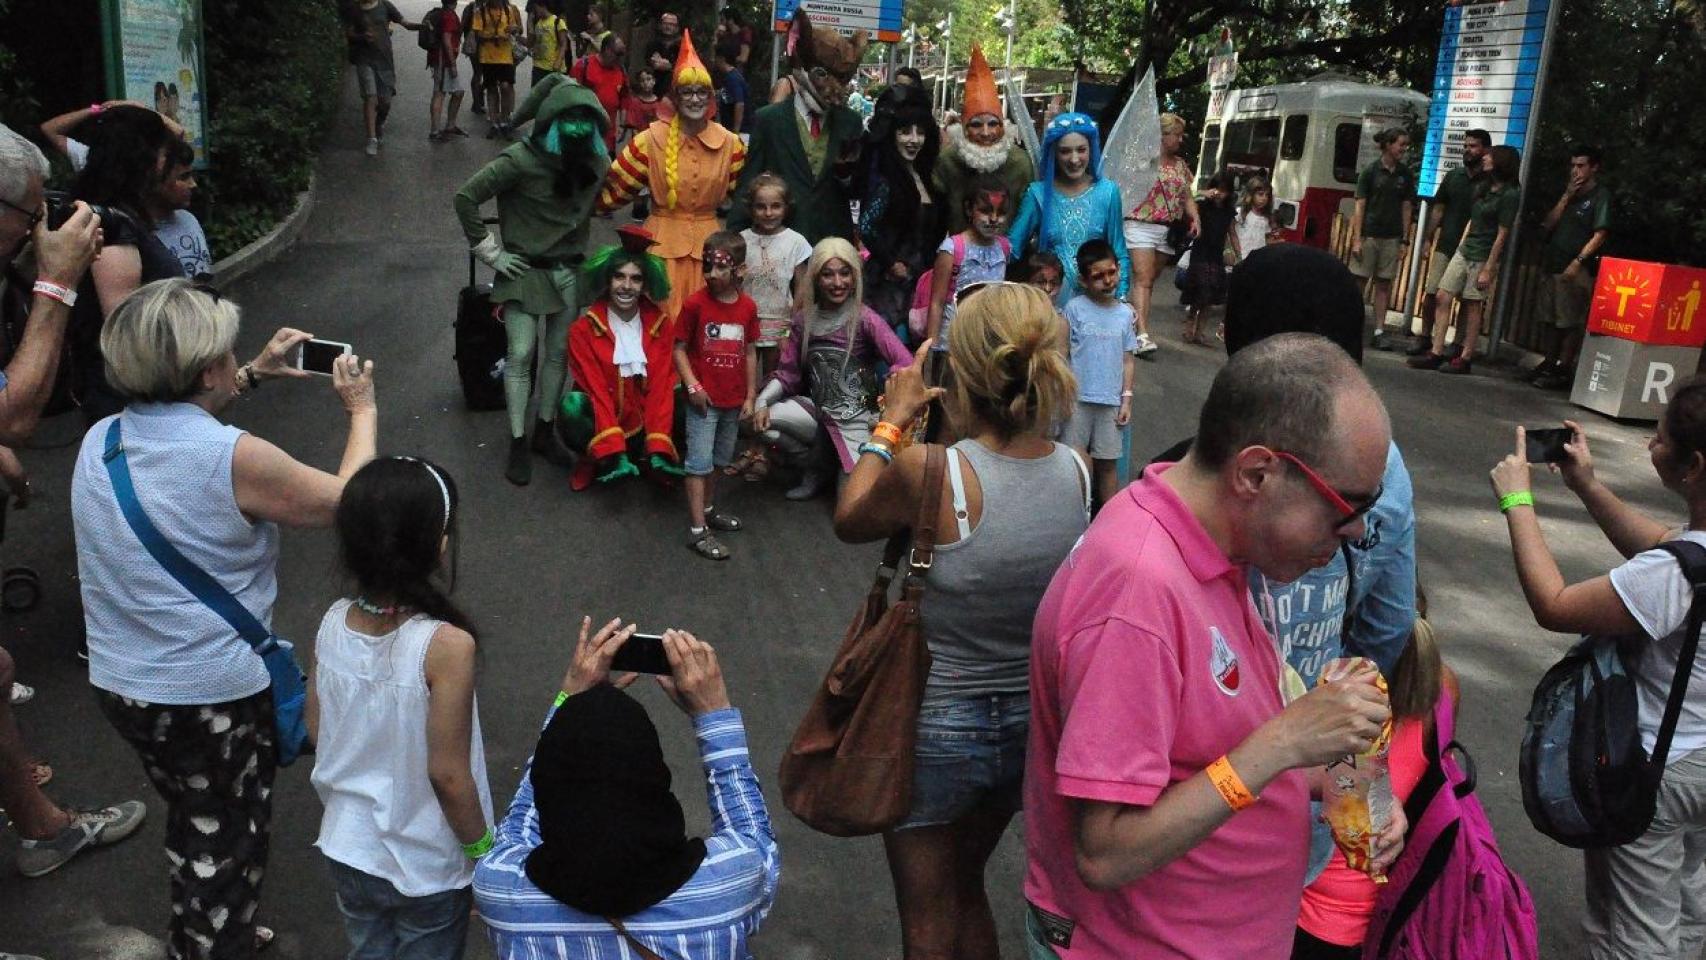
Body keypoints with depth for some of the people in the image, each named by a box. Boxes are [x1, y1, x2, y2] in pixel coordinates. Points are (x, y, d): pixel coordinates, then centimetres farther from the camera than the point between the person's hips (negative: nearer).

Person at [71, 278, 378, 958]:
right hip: (215, 697, -7)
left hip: (119, 684, 7)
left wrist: (255, 376, 21)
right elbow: (344, 501, -11)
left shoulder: (99, 442, -3)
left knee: (193, 821, 29)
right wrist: (362, 409, 3)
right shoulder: (234, 458, -24)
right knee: (224, 848, 17)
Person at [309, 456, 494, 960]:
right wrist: (482, 850, -8)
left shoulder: (333, 623, -13)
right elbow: (448, 774, -23)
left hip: (348, 849, 4)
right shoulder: (446, 645, -29)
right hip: (428, 867, -4)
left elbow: (316, 731, 0)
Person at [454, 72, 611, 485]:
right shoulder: (522, 160, -18)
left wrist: (579, 250, 9)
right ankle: (518, 445, 6)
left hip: (569, 274, 5)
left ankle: (544, 432, 27)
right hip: (525, 272, -5)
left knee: (559, 354, 11)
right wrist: (490, 252, -12)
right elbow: (466, 197, -16)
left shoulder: (595, 163, 0)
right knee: (521, 355, -4)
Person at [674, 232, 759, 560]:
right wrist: (693, 386, -18)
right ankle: (697, 530, -1)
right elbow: (680, 349, -9)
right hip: (704, 398, -5)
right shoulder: (695, 304, -13)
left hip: (734, 400, 5)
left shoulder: (748, 307, -1)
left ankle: (708, 509, 38)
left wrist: (750, 396, 6)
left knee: (719, 459, 20)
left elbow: (750, 352, 6)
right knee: (699, 461, -3)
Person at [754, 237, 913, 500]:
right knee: (763, 418, -18)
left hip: (856, 421, -4)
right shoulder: (804, 319, 0)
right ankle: (814, 471, 8)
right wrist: (763, 401, -15)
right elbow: (788, 371, 2)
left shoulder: (865, 319, -15)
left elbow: (906, 365, -25)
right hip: (818, 412, 4)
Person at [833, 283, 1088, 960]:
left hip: (936, 722, -5)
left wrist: (892, 421, 4)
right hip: (1031, 724, 5)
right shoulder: (1076, 471, -12)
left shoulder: (928, 472, -27)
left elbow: (850, 521, -5)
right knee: (965, 890, 30)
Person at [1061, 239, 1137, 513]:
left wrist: (1126, 399, 5)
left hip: (1111, 400, 3)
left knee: (1108, 462, 9)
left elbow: (1128, 359, 9)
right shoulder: (1075, 308, -4)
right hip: (1078, 398, -2)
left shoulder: (1125, 313, 5)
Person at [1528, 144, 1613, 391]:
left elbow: (1599, 236, -11)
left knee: (1570, 322, -6)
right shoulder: (1569, 193, 18)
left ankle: (1563, 371, -4)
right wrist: (1566, 196, -1)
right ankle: (1549, 364, 22)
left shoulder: (1601, 196, -4)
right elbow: (1549, 224, 9)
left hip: (1577, 270, -7)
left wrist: (1577, 262, -19)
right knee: (1550, 319, 13)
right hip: (1552, 265, 7)